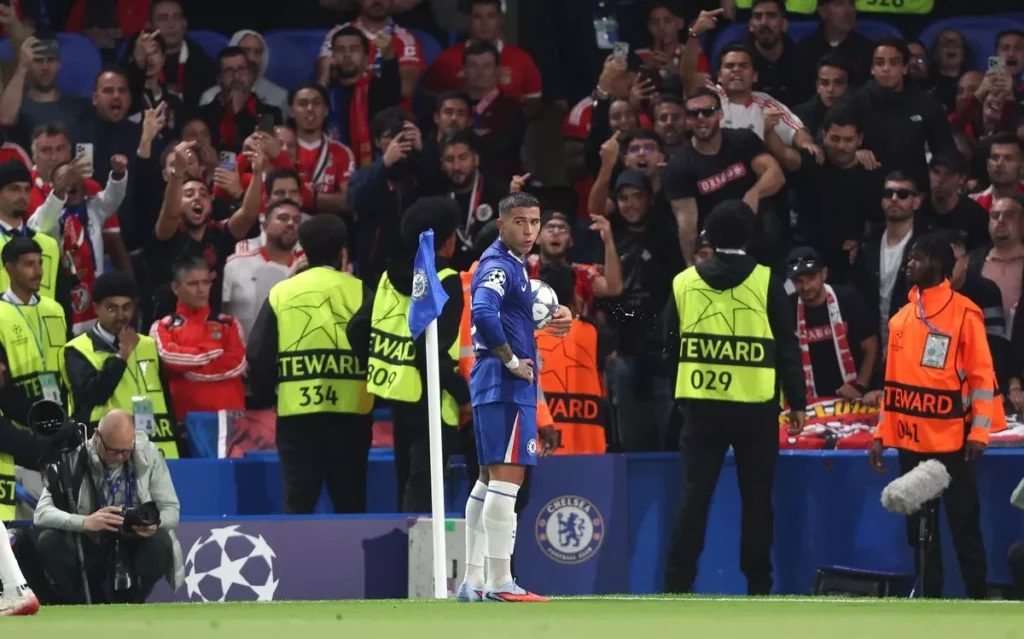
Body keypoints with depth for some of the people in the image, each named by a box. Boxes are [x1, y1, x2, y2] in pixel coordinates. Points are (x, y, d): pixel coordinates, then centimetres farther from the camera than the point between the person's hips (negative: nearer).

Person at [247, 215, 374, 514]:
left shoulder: (280, 293, 5)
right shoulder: (359, 292, 0)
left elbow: (259, 355, 4)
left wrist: (265, 396, 19)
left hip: (296, 412, 1)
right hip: (350, 410, -1)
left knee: (297, 503, 3)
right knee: (349, 503, 7)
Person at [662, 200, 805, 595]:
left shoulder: (684, 282, 5)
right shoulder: (765, 283, -3)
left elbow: (670, 342, 11)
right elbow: (787, 347, -2)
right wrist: (797, 402, 4)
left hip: (701, 405, 2)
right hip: (755, 406, -2)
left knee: (694, 494, 2)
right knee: (756, 498, 6)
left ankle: (678, 583, -5)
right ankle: (758, 586, 7)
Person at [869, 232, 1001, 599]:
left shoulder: (963, 313, -5)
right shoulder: (901, 319, 13)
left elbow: (982, 374, -8)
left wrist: (980, 430, -16)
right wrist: (881, 433, 11)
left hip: (951, 441, -6)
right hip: (910, 441, 6)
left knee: (963, 525, -3)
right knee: (919, 528, 8)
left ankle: (979, 602, 1)